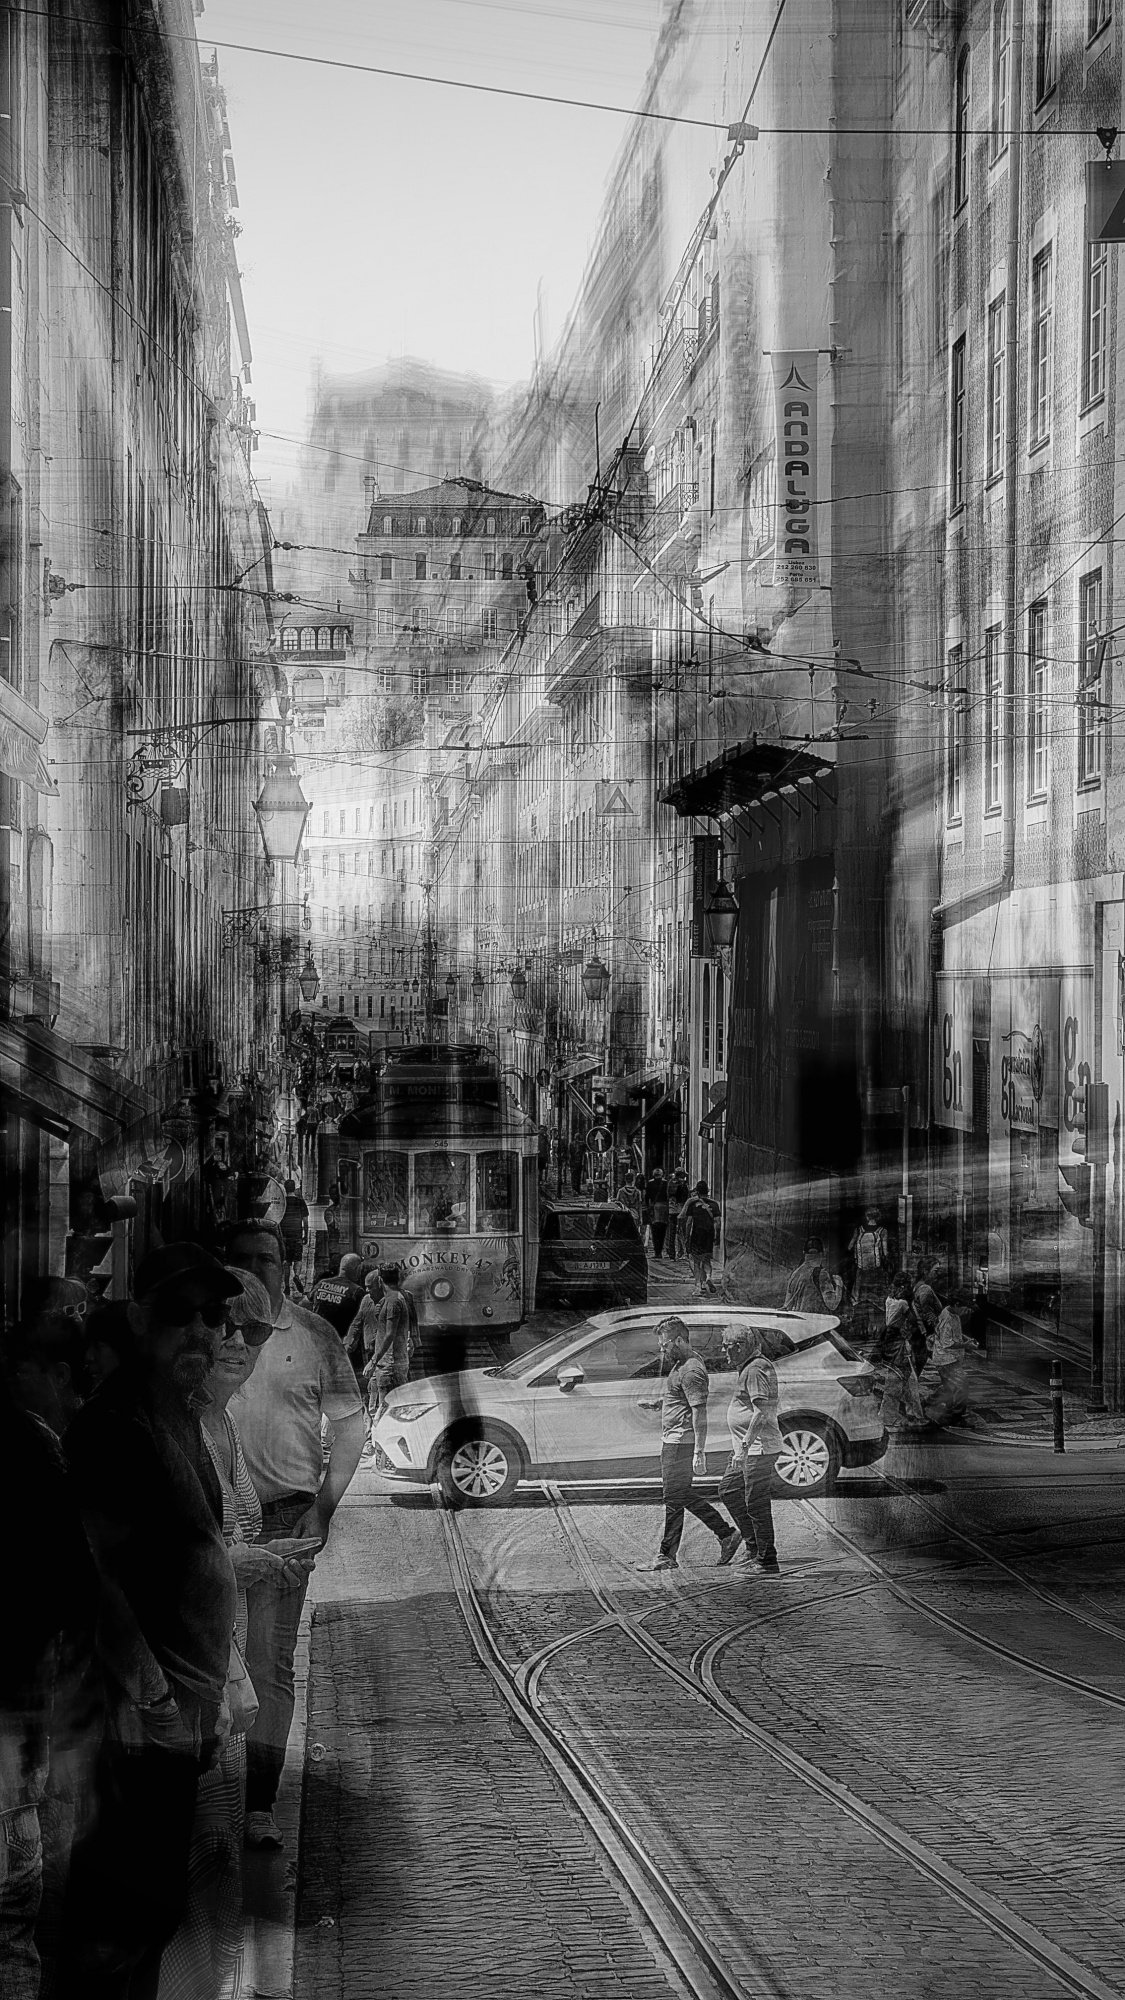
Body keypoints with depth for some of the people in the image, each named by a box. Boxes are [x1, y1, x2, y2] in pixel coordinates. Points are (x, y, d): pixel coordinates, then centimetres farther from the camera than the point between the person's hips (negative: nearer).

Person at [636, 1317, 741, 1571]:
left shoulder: (691, 1371, -17)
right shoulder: (680, 1365, 15)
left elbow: (699, 1412, -21)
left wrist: (699, 1452, -25)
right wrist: (658, 1402, 14)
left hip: (681, 1443, -10)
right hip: (671, 1442, 10)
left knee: (674, 1499, -5)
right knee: (685, 1496, 14)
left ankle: (668, 1556, 0)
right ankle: (727, 1534, 19)